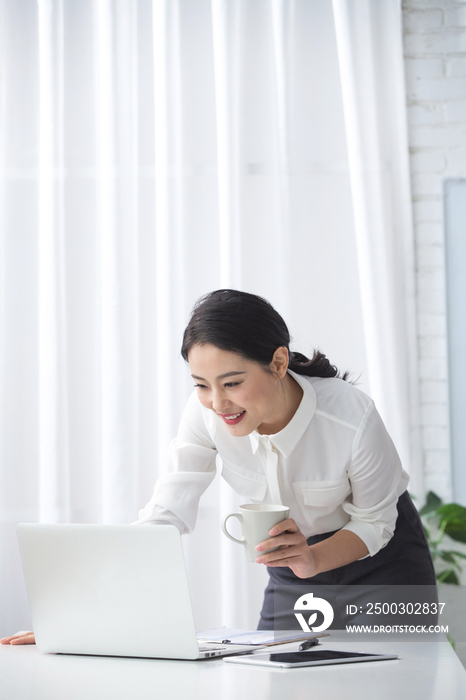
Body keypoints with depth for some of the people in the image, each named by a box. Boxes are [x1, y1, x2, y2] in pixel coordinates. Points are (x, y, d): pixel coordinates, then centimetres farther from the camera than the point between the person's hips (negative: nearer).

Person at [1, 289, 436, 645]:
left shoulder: (351, 418, -32)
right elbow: (163, 517, -23)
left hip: (380, 559, -3)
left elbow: (375, 522, -17)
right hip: (292, 565, 3)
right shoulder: (205, 413, -24)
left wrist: (314, 560, -38)